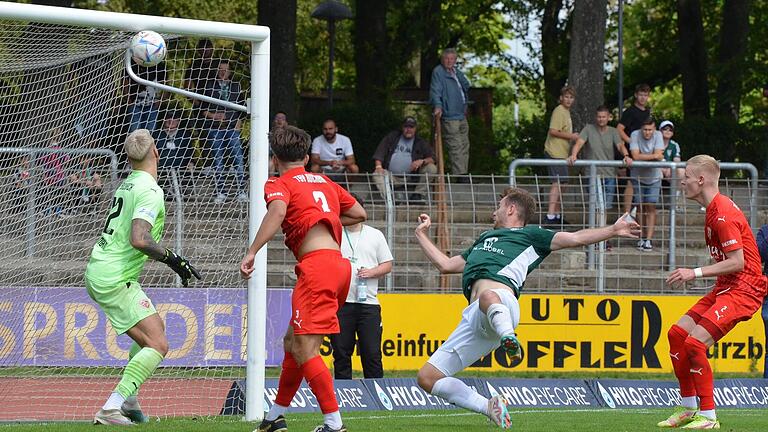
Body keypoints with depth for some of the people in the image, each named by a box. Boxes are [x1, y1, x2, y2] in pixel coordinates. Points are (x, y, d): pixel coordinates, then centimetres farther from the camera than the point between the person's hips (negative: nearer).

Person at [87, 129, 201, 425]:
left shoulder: (127, 184, 14)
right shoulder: (150, 191, -15)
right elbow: (138, 239, -27)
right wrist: (172, 259, -19)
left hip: (97, 272, 10)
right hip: (116, 279, -10)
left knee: (155, 328, 25)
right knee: (157, 345, -15)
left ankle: (127, 401, 22)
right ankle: (111, 409, -26)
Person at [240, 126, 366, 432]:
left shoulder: (279, 184, 4)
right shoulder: (325, 182, 24)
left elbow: (278, 211, -20)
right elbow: (359, 214, 32)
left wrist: (251, 252, -24)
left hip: (316, 264, -8)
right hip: (339, 264, 8)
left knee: (304, 349, -11)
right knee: (292, 343, 18)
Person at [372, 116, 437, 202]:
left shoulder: (420, 143, 11)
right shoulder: (392, 136, 14)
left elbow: (432, 159, 3)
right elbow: (380, 152, 8)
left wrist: (422, 161, -20)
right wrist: (378, 166, -11)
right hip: (391, 175, 0)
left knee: (432, 168, -20)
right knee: (377, 174, -30)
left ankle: (418, 194, -19)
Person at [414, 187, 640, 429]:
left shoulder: (528, 235, 24)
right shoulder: (483, 240, 42)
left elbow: (575, 239, 16)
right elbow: (446, 265, 48)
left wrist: (613, 230, 6)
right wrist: (422, 235, 53)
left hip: (501, 296, -7)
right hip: (474, 315, 7)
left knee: (487, 297, -46)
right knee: (427, 378, -5)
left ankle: (509, 339, -69)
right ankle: (490, 408, -3)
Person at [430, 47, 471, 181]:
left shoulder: (456, 72, 18)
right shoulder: (438, 72, -7)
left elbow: (466, 86, 31)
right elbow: (435, 90, -19)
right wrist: (438, 106, -33)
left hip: (461, 116, 9)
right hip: (449, 117, -9)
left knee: (464, 147, 13)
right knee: (455, 147, -13)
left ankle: (464, 174, 20)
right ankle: (460, 176, -16)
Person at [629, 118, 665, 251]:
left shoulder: (657, 135, -12)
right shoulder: (635, 135, -16)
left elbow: (659, 156, -21)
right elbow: (635, 156, -25)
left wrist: (643, 157, -21)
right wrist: (653, 156, -20)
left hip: (653, 177, 0)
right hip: (638, 177, 0)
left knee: (651, 207, -8)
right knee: (641, 207, 5)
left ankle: (649, 240, -11)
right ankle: (642, 238, 17)